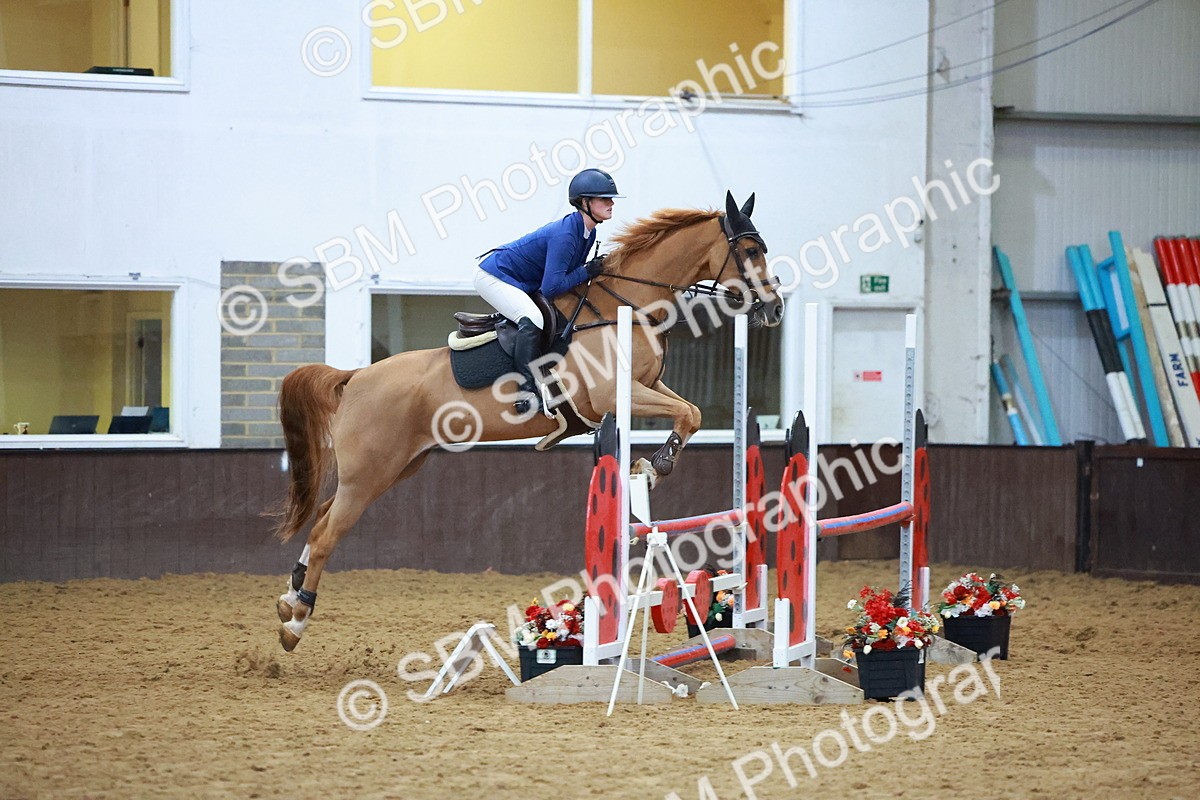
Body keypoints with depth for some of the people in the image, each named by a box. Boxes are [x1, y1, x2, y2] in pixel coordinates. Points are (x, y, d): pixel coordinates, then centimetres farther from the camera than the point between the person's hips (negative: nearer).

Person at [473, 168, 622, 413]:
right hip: (493, 276, -11)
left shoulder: (589, 233, 0)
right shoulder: (565, 235, -30)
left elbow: (569, 273, 10)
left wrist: (596, 268, -7)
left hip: (522, 284, 11)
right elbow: (551, 288, -32)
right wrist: (587, 272, -24)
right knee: (532, 319, -31)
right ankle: (528, 390, -32)